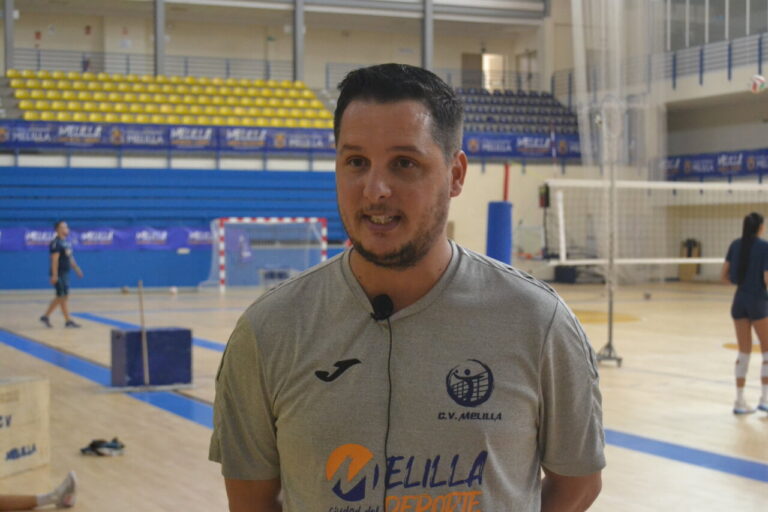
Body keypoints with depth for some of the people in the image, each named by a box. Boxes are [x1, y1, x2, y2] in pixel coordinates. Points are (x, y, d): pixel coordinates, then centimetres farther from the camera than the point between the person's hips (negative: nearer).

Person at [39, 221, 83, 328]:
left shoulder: (67, 242, 14)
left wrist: (76, 269, 16)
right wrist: (54, 275, -23)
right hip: (59, 274, -9)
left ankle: (46, 316, 19)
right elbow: (55, 260, -19)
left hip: (65, 273, 9)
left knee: (60, 297, 12)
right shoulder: (56, 243, -14)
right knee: (63, 297, -4)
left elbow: (70, 257, 20)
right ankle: (68, 321, 3)